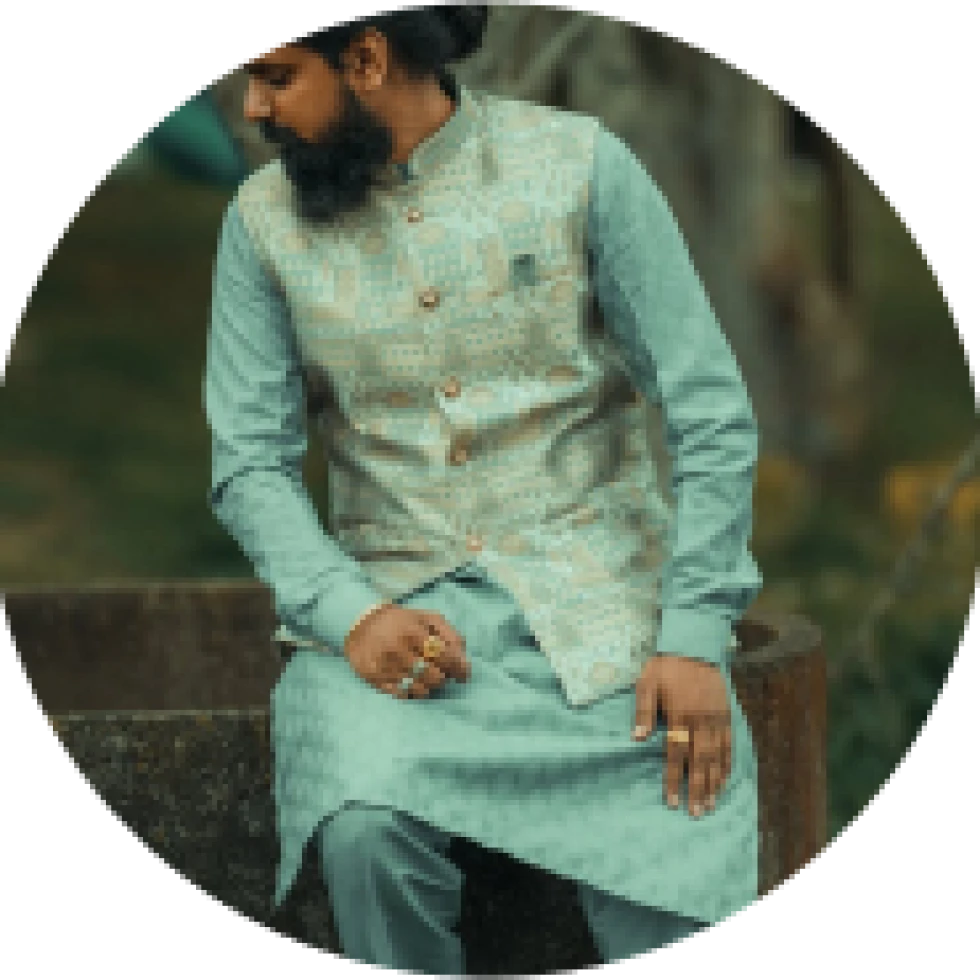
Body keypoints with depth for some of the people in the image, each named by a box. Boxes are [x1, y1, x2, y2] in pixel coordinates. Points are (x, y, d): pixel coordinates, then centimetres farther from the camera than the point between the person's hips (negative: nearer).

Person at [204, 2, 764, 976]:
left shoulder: (580, 165, -3)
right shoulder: (264, 219, 5)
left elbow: (712, 418, -3)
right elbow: (249, 463, 2)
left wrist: (696, 639, -13)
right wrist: (350, 614, -16)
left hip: (593, 592, -1)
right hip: (389, 600, 1)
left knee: (674, 880, -26)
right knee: (366, 833, -30)